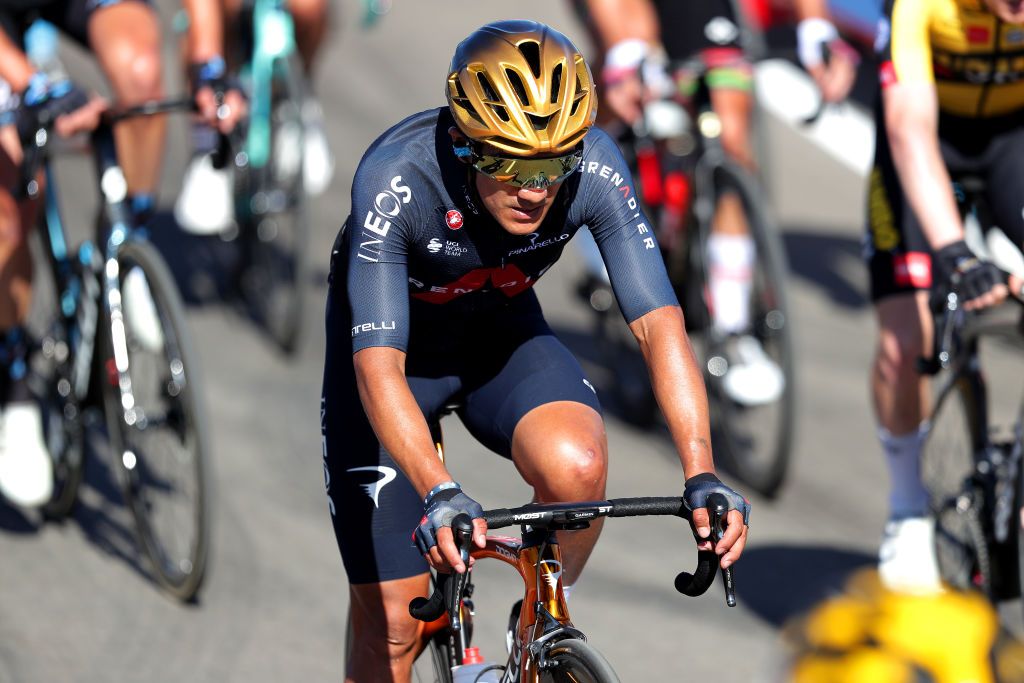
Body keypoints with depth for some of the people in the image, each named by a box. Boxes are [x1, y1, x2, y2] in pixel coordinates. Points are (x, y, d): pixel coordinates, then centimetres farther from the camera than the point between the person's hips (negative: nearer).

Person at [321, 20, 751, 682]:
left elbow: (658, 322, -29)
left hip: (503, 334, 2)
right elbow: (378, 362, -40)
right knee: (391, 624, -7)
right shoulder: (395, 178, -35)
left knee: (576, 464, -31)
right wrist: (439, 493, -55)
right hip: (398, 346, -2)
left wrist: (702, 473, -42)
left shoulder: (593, 167, -27)